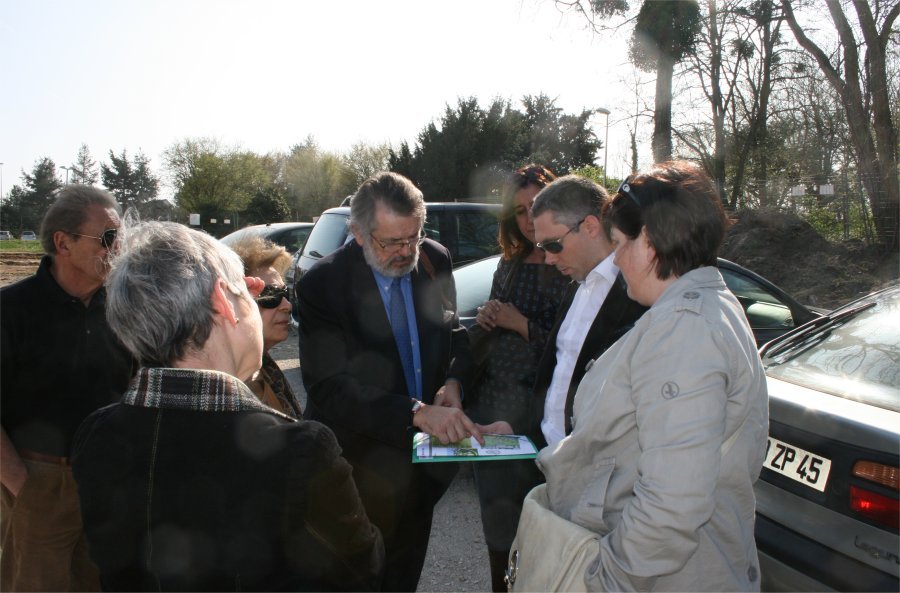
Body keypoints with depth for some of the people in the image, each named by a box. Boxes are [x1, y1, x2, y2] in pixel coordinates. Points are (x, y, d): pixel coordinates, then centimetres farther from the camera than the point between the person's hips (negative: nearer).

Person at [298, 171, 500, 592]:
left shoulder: (435, 260, -4)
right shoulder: (323, 285, -19)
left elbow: (455, 333, 9)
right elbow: (330, 388, -26)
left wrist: (454, 381, -13)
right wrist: (417, 412, -37)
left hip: (424, 459, 5)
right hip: (364, 466, -4)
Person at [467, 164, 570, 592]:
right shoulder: (509, 263, 9)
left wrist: (521, 324, -15)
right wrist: (485, 318, -2)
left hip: (533, 408, -6)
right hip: (488, 399, 7)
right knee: (494, 510, 19)